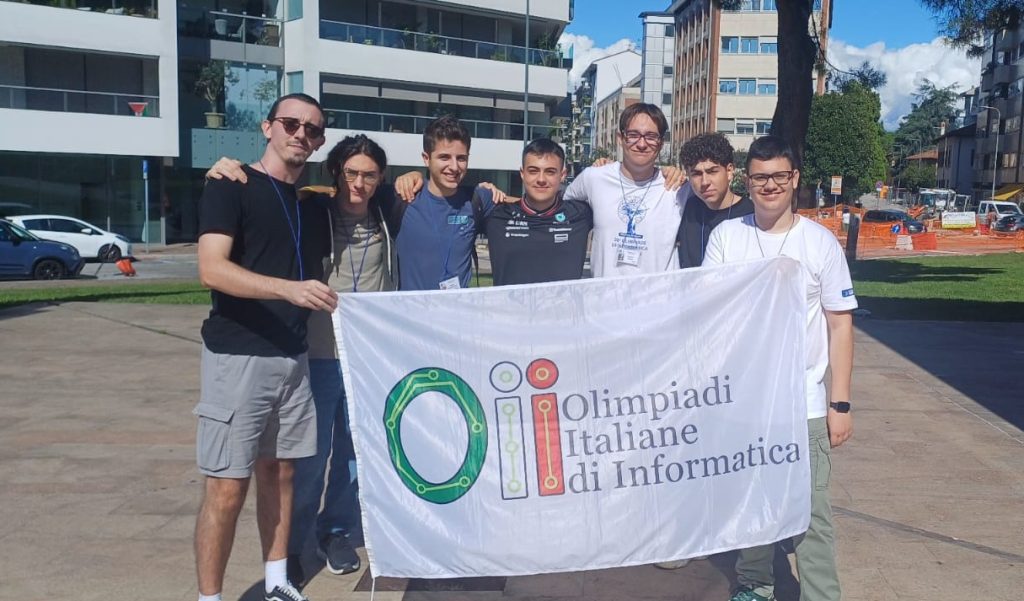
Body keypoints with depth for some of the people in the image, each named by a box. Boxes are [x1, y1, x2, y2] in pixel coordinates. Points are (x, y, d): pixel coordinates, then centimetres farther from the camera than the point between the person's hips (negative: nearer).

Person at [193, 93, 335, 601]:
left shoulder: (312, 201, 13)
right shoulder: (231, 186, -6)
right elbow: (212, 270, -21)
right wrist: (290, 289, -32)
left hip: (293, 356, 7)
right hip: (237, 356, -6)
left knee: (279, 471, 14)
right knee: (227, 486, -4)